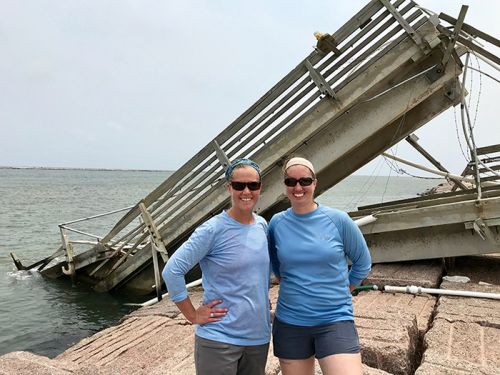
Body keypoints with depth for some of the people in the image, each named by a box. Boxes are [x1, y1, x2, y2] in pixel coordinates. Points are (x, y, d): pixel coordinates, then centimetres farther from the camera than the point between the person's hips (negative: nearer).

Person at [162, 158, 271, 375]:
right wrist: (193, 315, -13)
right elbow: (172, 271, -17)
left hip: (259, 337, 6)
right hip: (219, 340, -6)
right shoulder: (213, 230, -16)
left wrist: (263, 302, 11)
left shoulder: (262, 225, 2)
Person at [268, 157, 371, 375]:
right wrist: (291, 286, 9)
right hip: (289, 323, 2)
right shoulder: (277, 223, -1)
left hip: (335, 320, -2)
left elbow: (363, 263, 7)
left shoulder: (338, 220, -7)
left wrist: (340, 290, 6)